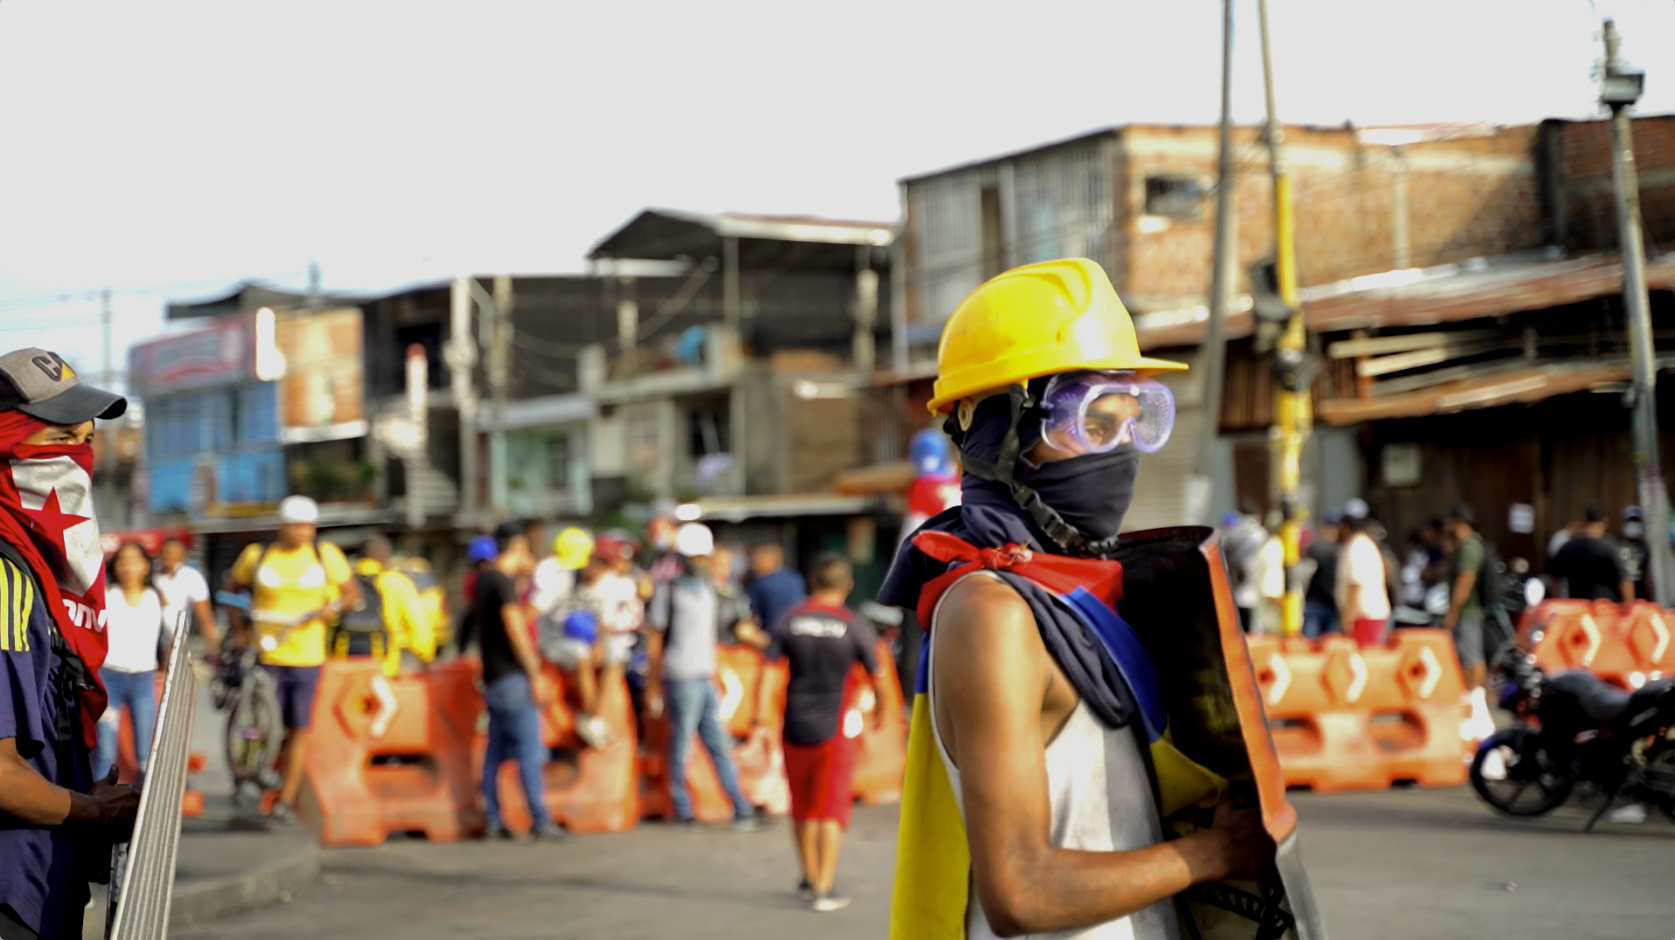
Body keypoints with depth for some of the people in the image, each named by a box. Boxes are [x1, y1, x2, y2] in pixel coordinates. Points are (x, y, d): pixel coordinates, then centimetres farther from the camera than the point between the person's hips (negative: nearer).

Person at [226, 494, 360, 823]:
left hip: (307, 657, 1)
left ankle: (287, 799, 6)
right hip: (266, 656, -1)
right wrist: (238, 627, 9)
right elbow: (232, 587, 18)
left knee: (299, 730, 1)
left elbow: (352, 593, 11)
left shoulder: (325, 555, 4)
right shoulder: (257, 555, 3)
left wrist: (334, 605, -11)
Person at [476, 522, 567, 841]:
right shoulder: (503, 582, -14)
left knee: (496, 751, 9)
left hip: (493, 678, 9)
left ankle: (492, 821, 10)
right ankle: (541, 821, -10)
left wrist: (525, 573, 26)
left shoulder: (484, 579, 14)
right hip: (512, 677, -9)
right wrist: (535, 675, -17)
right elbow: (516, 632, -19)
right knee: (529, 750, -9)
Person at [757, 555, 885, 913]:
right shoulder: (854, 625, -6)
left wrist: (761, 722, -2)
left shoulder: (788, 621, -1)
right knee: (832, 808, 3)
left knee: (803, 808, 16)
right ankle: (825, 888, -2)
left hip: (795, 729, 3)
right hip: (835, 730, -3)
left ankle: (810, 880, 30)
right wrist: (879, 709, 19)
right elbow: (876, 677, 0)